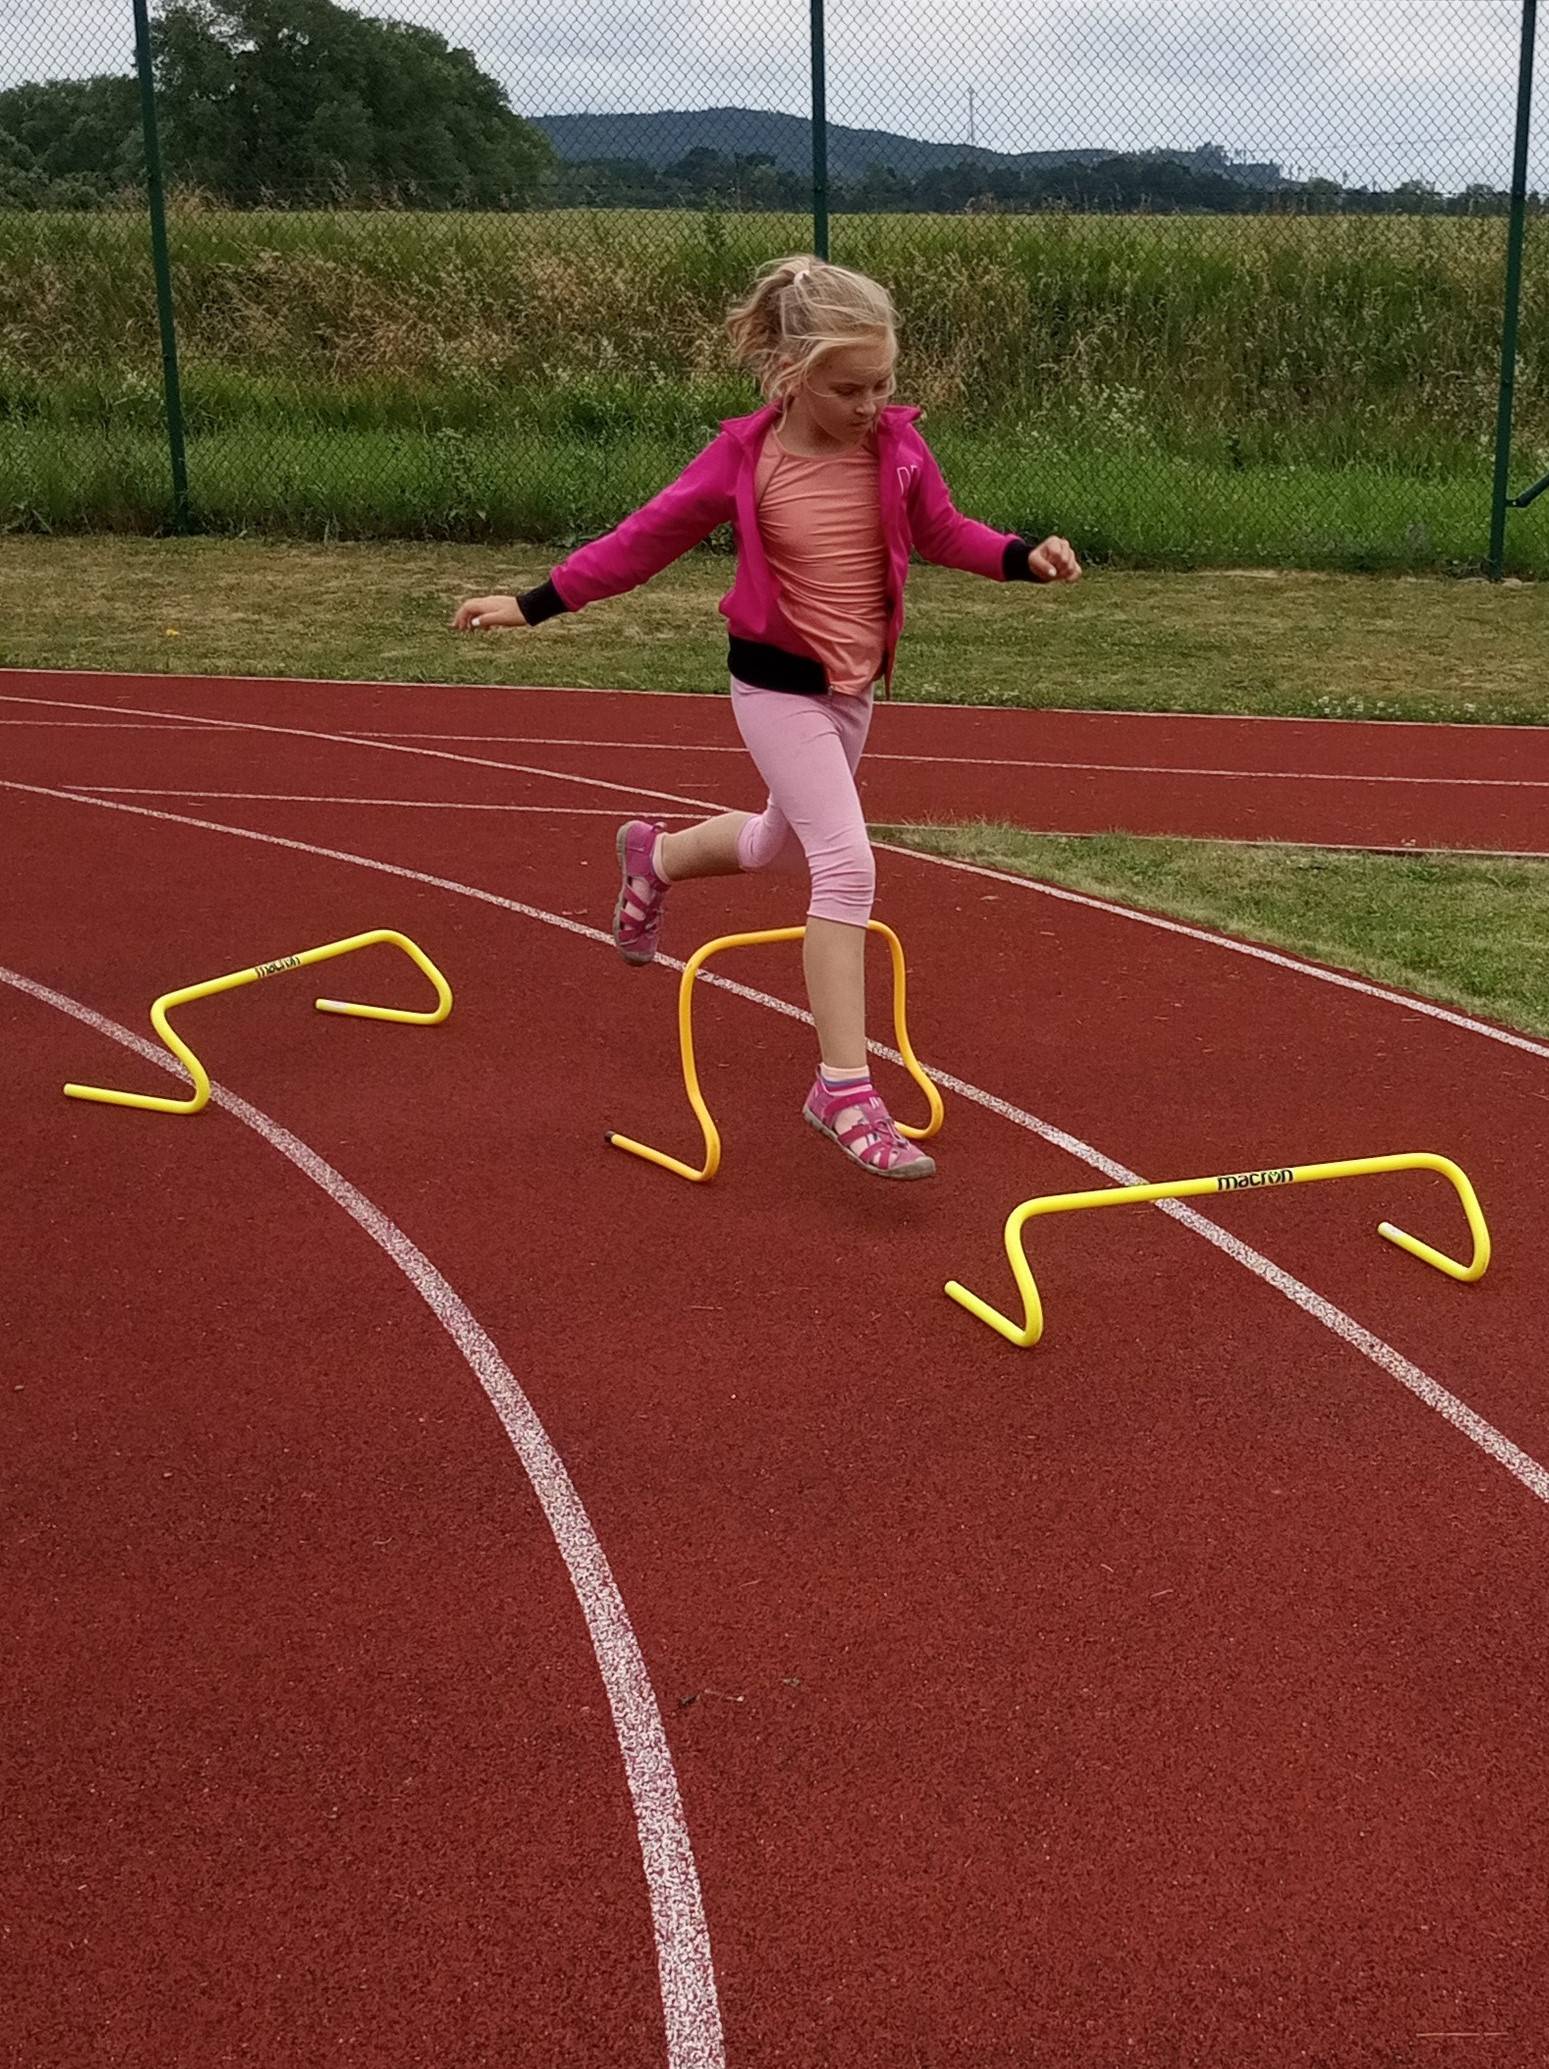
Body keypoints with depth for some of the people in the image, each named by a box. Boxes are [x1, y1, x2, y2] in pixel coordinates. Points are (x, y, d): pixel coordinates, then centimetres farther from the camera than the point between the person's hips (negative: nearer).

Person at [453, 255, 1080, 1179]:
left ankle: (656, 855, 57)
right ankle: (846, 1090, -14)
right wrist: (535, 604, -6)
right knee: (848, 865, -19)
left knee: (787, 841, 25)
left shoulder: (897, 445, -6)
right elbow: (647, 537, -7)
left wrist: (1023, 555, -12)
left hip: (855, 684, 6)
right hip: (779, 685, -6)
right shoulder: (745, 458, -15)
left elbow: (942, 530, 7)